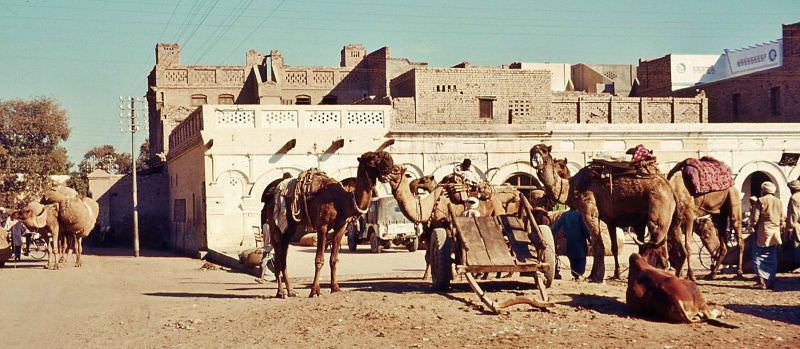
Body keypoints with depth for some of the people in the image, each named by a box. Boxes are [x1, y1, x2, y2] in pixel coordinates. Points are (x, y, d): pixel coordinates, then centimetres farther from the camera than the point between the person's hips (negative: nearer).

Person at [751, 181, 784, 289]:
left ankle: (762, 281, -10)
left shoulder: (760, 200, -7)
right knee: (772, 258, 11)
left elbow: (755, 218, -9)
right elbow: (782, 217, 11)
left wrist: (753, 225, 7)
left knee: (759, 256, 0)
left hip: (763, 231, -5)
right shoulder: (779, 201, 8)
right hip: (775, 231, 5)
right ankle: (771, 281, 10)